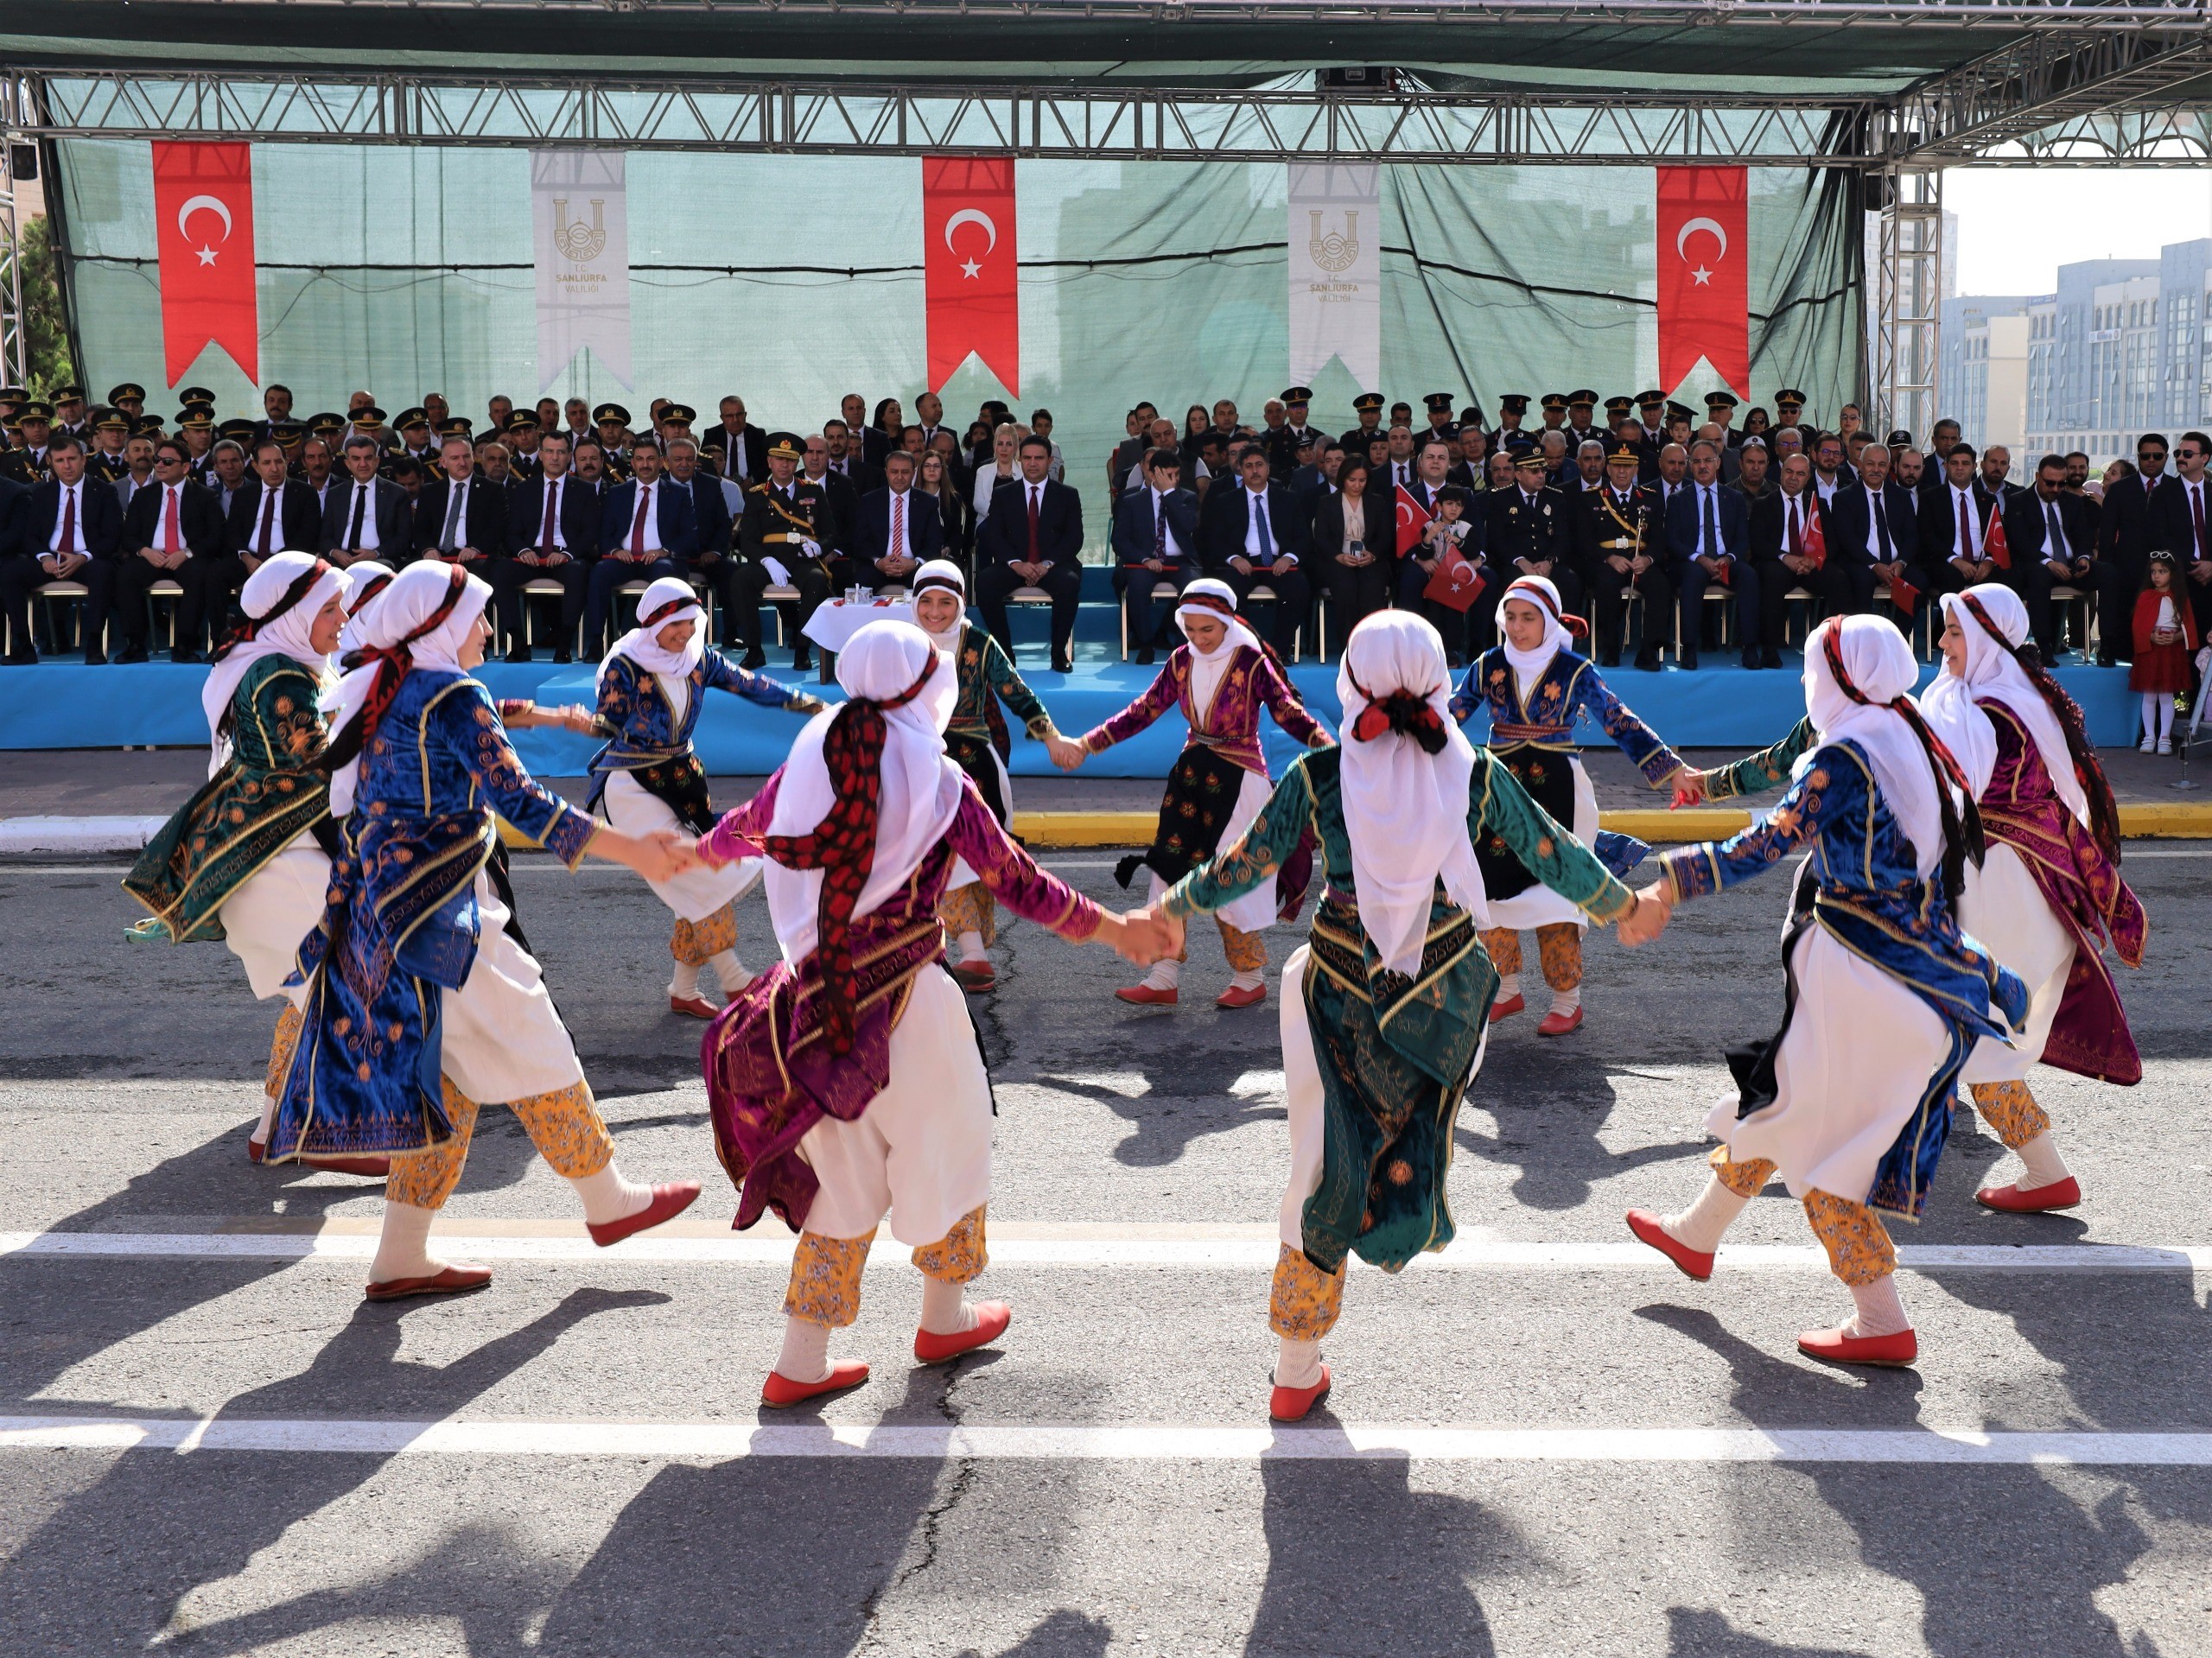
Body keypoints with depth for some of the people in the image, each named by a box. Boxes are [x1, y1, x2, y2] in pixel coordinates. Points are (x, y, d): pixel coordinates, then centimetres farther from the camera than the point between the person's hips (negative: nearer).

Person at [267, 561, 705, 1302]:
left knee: (447, 1076, 12)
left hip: (378, 901, 9)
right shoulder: (453, 697, -13)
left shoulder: (372, 693, 13)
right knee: (532, 1052, 4)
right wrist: (631, 851, -19)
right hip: (439, 913, -9)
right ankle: (609, 1201, 17)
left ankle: (401, 1258, 12)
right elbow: (518, 798, -19)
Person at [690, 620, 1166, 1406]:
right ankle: (944, 1317, 37)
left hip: (817, 991, 5)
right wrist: (1114, 930, 4)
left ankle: (801, 1361, 18)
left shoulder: (815, 756, 0)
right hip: (901, 997, -5)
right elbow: (1018, 885, -8)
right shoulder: (938, 781, -12)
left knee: (848, 1171, 17)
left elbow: (748, 825, 17)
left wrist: (703, 849, 40)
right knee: (945, 1142, 19)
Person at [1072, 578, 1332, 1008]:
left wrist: (1327, 746, -34)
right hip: (1191, 776, 5)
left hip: (1236, 780, -5)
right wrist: (1088, 743, 2)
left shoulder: (1252, 662, -12)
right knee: (1170, 870, 2)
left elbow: (1289, 713, -17)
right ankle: (1164, 980, 9)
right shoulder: (1183, 661, 3)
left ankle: (1251, 980, 15)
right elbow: (1143, 711, 7)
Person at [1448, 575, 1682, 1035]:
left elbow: (1621, 723, -3)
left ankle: (1567, 1003, 4)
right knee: (1493, 891, 4)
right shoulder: (1488, 666, 3)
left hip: (1556, 793, -3)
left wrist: (1676, 770, -7)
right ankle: (1506, 992, 22)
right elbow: (1447, 717, 8)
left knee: (1552, 892, -7)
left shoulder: (1575, 671, -4)